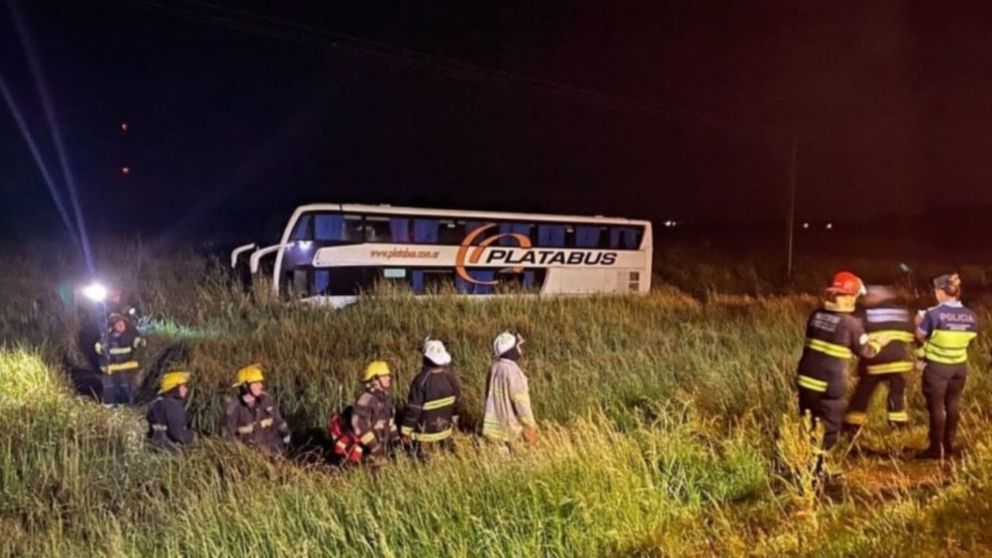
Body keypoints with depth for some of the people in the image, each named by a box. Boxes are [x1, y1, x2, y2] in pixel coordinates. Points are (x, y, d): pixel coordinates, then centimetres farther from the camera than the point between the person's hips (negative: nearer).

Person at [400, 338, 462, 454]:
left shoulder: (421, 380, -23)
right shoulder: (450, 378, -4)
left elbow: (413, 409, -20)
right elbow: (457, 402, 7)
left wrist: (406, 431, -10)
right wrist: (453, 420, 24)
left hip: (426, 435, -6)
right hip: (445, 431, 6)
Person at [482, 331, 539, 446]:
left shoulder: (495, 368, 6)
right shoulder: (512, 370, -18)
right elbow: (520, 401, -18)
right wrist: (530, 425, -11)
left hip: (495, 425, 8)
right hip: (511, 427, -8)